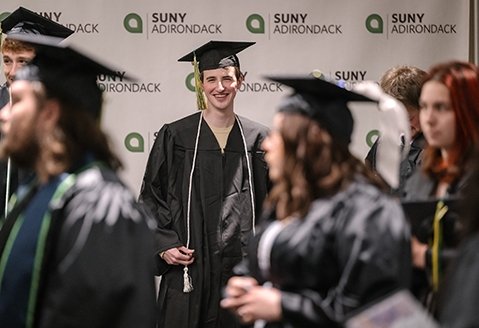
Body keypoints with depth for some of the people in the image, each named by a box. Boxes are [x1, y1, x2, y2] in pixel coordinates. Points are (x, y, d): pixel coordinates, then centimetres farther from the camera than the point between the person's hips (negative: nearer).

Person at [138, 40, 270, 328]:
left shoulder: (258, 139, 7)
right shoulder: (175, 137, 3)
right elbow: (152, 197, 5)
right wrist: (164, 245, -7)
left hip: (243, 267, 1)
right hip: (190, 269, -1)